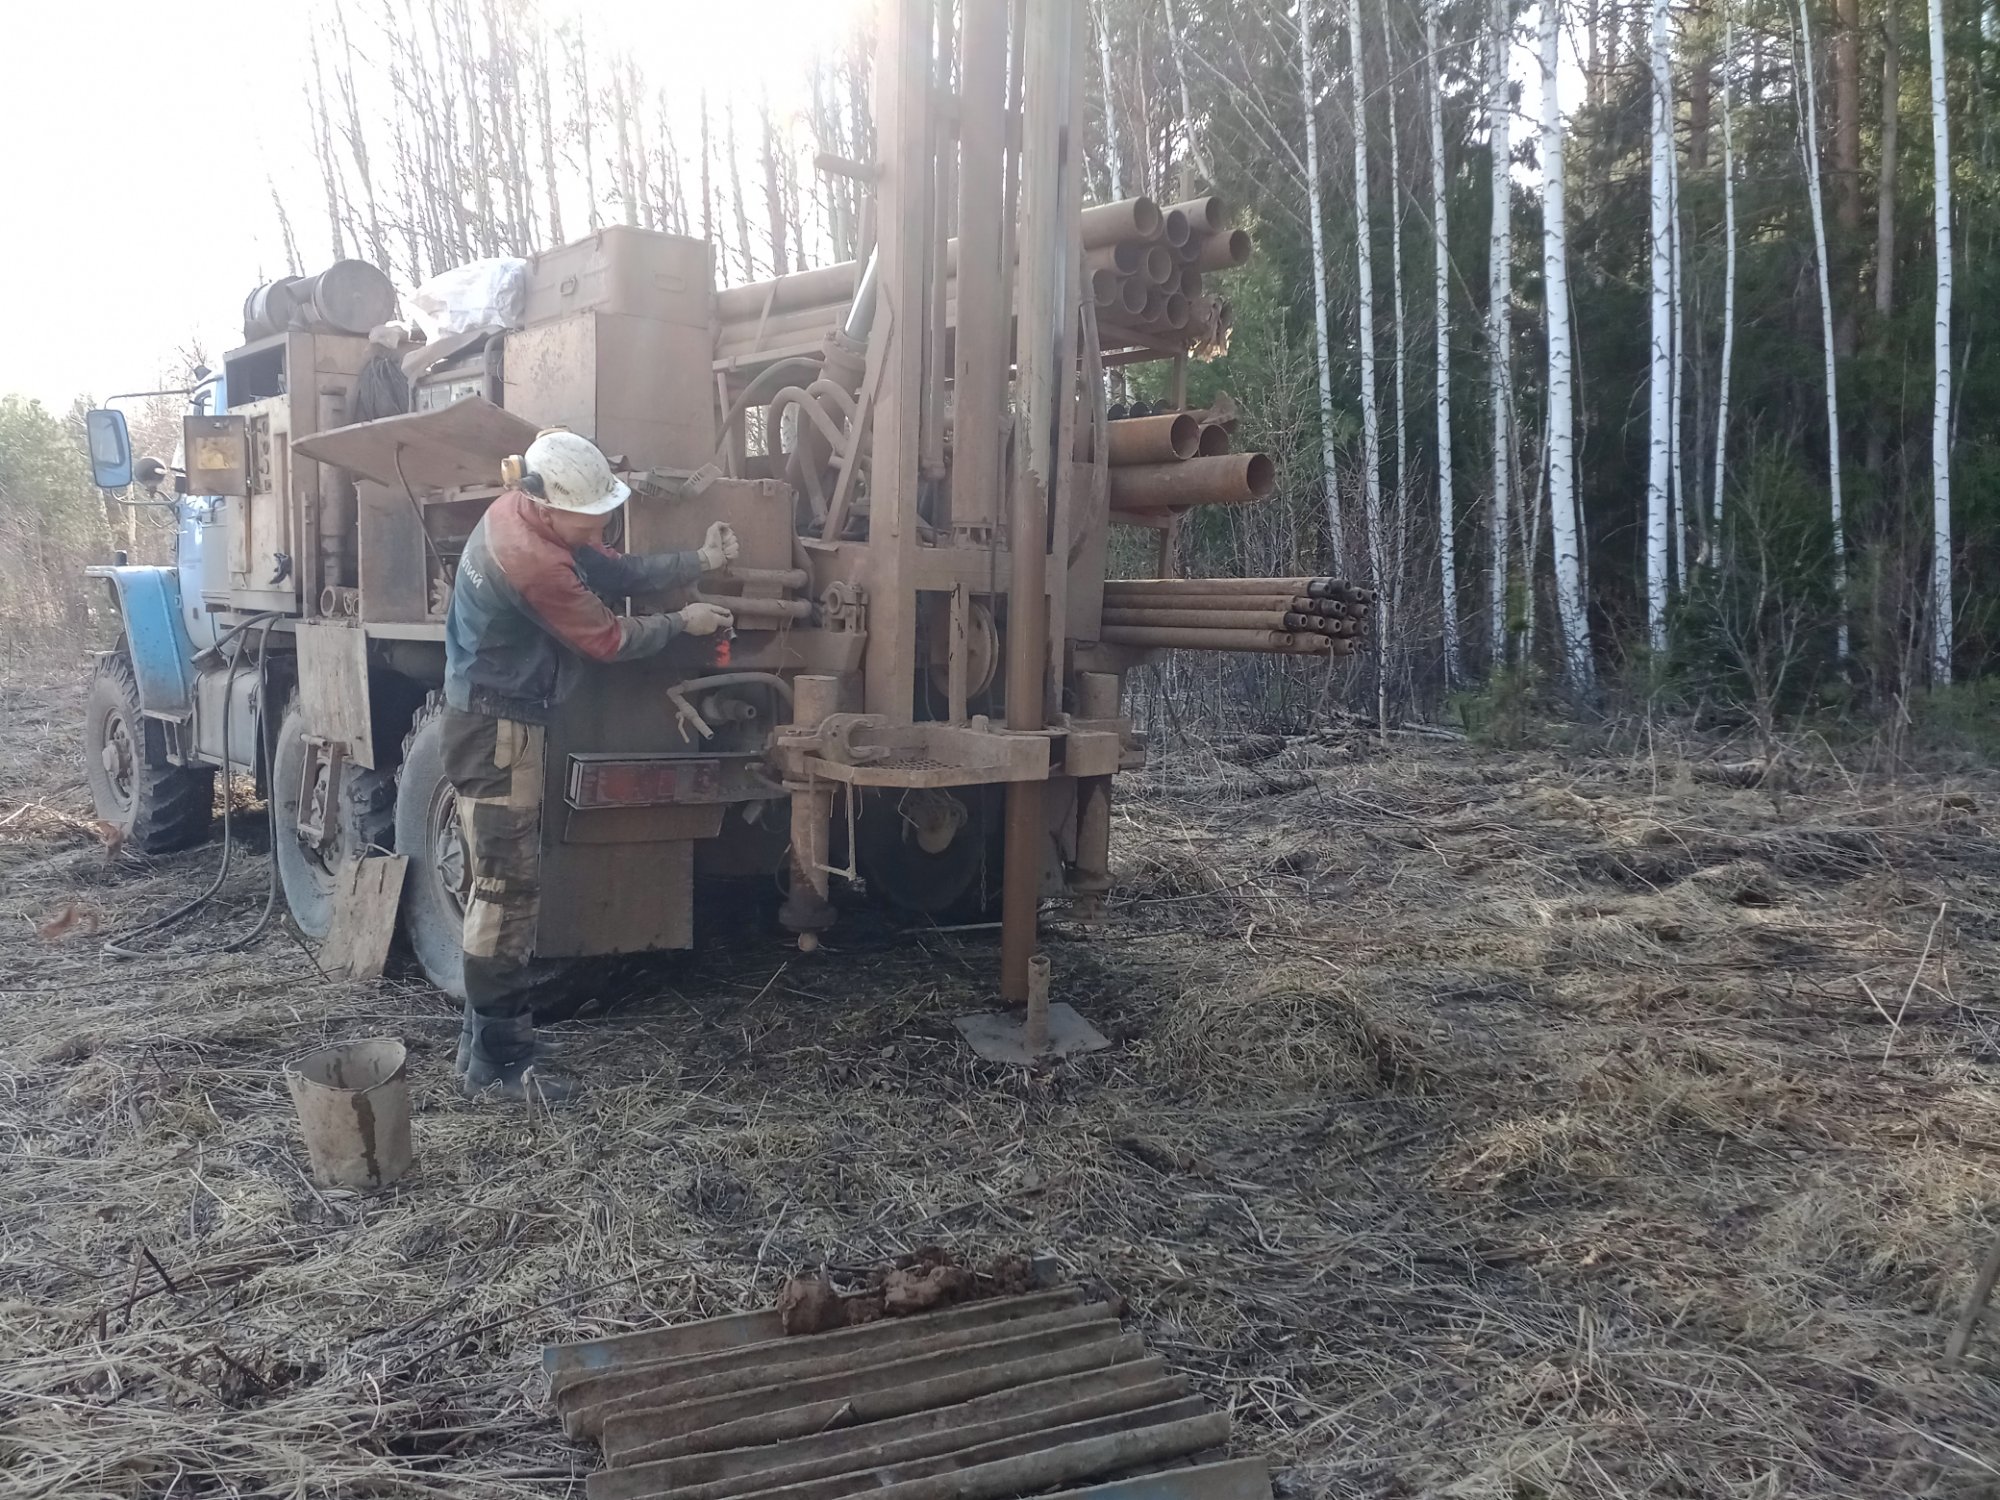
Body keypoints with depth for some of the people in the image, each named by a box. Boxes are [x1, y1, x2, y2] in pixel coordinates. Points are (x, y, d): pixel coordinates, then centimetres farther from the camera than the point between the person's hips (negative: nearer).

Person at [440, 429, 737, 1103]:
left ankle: (484, 1036, 26)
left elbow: (617, 572, 11)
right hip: (497, 728, -11)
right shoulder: (533, 560, -26)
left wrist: (701, 560, 3)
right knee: (508, 889, -7)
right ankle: (496, 1064, -1)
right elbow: (609, 640, -15)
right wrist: (684, 623, -1)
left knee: (502, 882, 16)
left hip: (496, 721, 11)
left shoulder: (521, 514, 5)